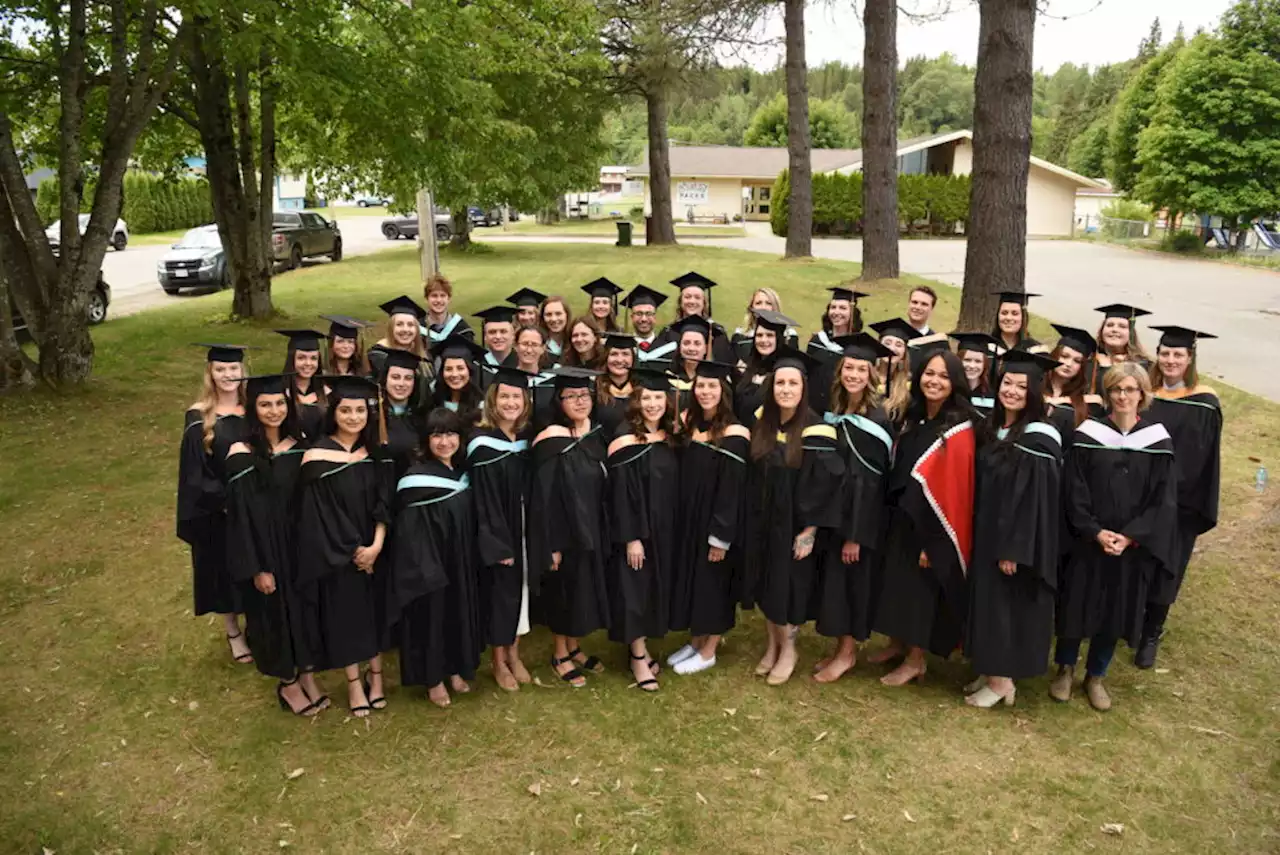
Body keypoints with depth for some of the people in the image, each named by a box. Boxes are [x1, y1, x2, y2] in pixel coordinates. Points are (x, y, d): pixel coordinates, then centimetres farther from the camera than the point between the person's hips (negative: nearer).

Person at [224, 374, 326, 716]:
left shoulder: (298, 445, -1)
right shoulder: (243, 455, -16)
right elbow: (241, 515, -15)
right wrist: (256, 568, -15)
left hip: (300, 542, 5)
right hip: (265, 548, -5)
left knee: (306, 605, 15)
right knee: (275, 610, 10)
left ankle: (307, 675, 34)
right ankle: (287, 684, 29)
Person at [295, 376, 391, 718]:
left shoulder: (373, 452, 1)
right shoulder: (317, 456, -13)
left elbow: (384, 501, -3)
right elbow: (316, 514, -14)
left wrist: (376, 545, -16)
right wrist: (354, 551, -13)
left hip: (374, 549, 4)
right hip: (336, 556, -4)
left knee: (374, 611, 13)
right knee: (344, 614, 6)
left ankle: (375, 675, 28)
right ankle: (354, 683, 21)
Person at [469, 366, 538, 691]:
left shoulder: (527, 439, 3)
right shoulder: (482, 444, -14)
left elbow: (531, 492, 8)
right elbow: (483, 501, -16)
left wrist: (527, 536, 3)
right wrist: (498, 545, -18)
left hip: (524, 531, 5)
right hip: (497, 534, -5)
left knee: (521, 588, 14)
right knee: (499, 591, 5)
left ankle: (514, 655, 31)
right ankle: (499, 662, 22)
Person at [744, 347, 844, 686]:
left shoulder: (816, 433, -17)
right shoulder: (761, 424, 0)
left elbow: (824, 487, -15)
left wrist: (809, 530, -17)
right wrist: (750, 520, 7)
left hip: (794, 525, -5)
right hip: (761, 522, 5)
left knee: (789, 584, 5)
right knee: (767, 583, 14)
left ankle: (788, 648, 25)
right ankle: (773, 643, 31)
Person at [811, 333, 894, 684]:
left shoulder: (875, 419, -15)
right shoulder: (833, 409, 7)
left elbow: (868, 480, -18)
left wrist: (856, 534, -20)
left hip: (858, 514, -7)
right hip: (831, 509, 7)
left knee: (850, 579, 1)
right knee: (832, 578, 11)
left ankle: (848, 651, 16)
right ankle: (841, 647, 24)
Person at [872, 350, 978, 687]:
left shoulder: (959, 432, -18)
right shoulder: (913, 420, 5)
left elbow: (953, 491, -19)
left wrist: (932, 540, -19)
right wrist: (892, 515, 10)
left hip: (930, 527, -7)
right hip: (901, 519, 7)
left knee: (921, 589, 4)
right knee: (898, 584, 16)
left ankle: (915, 660, 19)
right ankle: (898, 643, 34)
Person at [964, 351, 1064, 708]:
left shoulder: (1039, 440, -19)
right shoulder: (993, 427, 6)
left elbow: (1035, 500, -21)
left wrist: (1015, 549, -21)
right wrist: (978, 532, 12)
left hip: (1016, 541, -8)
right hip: (987, 533, 8)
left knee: (1008, 605, 2)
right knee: (989, 601, 15)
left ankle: (1003, 680, 16)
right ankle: (991, 670, 28)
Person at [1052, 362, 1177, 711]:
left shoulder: (1158, 441, -2)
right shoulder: (1088, 435, -5)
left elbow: (1164, 501, -4)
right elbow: (1074, 493, -7)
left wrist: (1130, 536, -14)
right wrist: (1096, 532, -17)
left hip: (1133, 547, 1)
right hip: (1087, 541, -1)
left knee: (1114, 612, 11)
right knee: (1076, 607, 7)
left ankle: (1095, 676, 30)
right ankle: (1065, 669, 29)